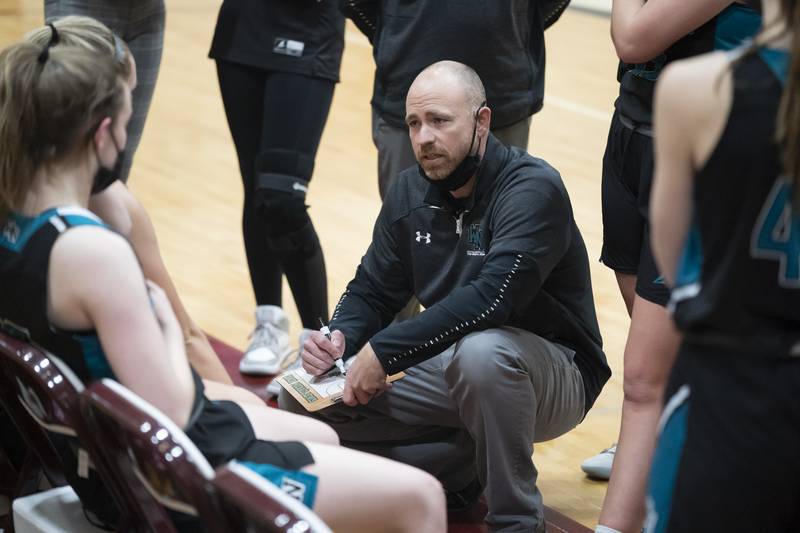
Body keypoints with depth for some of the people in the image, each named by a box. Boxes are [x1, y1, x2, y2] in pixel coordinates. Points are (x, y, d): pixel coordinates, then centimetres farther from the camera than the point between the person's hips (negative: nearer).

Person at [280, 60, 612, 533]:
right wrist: (341, 336, -15)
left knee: (480, 351, -41)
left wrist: (383, 351, -30)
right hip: (454, 373, 7)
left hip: (551, 375, -6)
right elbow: (372, 291, 8)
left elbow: (490, 298, -33)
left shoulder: (533, 188, -21)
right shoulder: (410, 192, 2)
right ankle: (461, 469, 1)